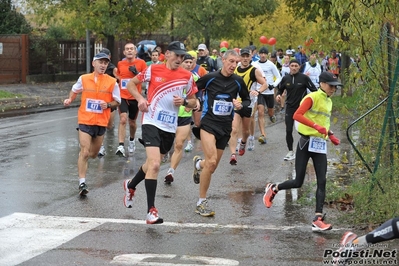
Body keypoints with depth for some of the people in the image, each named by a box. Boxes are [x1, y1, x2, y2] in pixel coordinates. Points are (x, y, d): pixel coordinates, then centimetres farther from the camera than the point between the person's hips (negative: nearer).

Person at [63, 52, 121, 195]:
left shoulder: (112, 82, -4)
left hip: (101, 122, 2)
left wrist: (108, 105, -16)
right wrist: (70, 100, 1)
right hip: (85, 120, -2)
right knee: (84, 152, -14)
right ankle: (82, 183, -12)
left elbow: (117, 101, 3)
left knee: (94, 154, 15)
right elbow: (74, 90, 18)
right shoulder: (83, 79, -2)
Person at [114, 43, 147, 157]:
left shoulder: (141, 63, -4)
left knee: (132, 122, 15)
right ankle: (120, 146, -23)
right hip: (123, 96, 0)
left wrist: (137, 73, -19)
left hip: (135, 97, 0)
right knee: (123, 119, -18)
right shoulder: (120, 64, 4)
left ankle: (132, 140, 44)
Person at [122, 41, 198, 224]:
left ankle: (130, 185, 50)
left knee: (152, 164, 20)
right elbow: (131, 83, 6)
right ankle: (151, 211, -16)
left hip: (170, 127, 5)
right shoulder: (153, 70, -6)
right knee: (155, 164, -19)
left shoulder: (187, 76, 2)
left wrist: (184, 101, -11)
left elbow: (193, 101, 11)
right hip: (151, 122, -5)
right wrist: (140, 99, -11)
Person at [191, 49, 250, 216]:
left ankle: (199, 163, 51)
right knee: (211, 162, -22)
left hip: (225, 127, 4)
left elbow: (247, 100, 15)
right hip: (208, 123, -4)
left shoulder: (238, 81, 2)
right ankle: (201, 203, -9)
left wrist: (241, 105, -6)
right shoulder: (210, 78, -6)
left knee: (212, 166, 11)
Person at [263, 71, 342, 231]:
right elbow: (297, 115, -21)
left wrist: (330, 135, 13)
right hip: (306, 142, -7)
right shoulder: (312, 98, -9)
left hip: (321, 145, 7)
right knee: (298, 182, -2)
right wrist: (316, 126, -29)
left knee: (322, 181, -5)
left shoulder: (329, 102, 16)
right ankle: (272, 189, 27)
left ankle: (318, 220, -7)